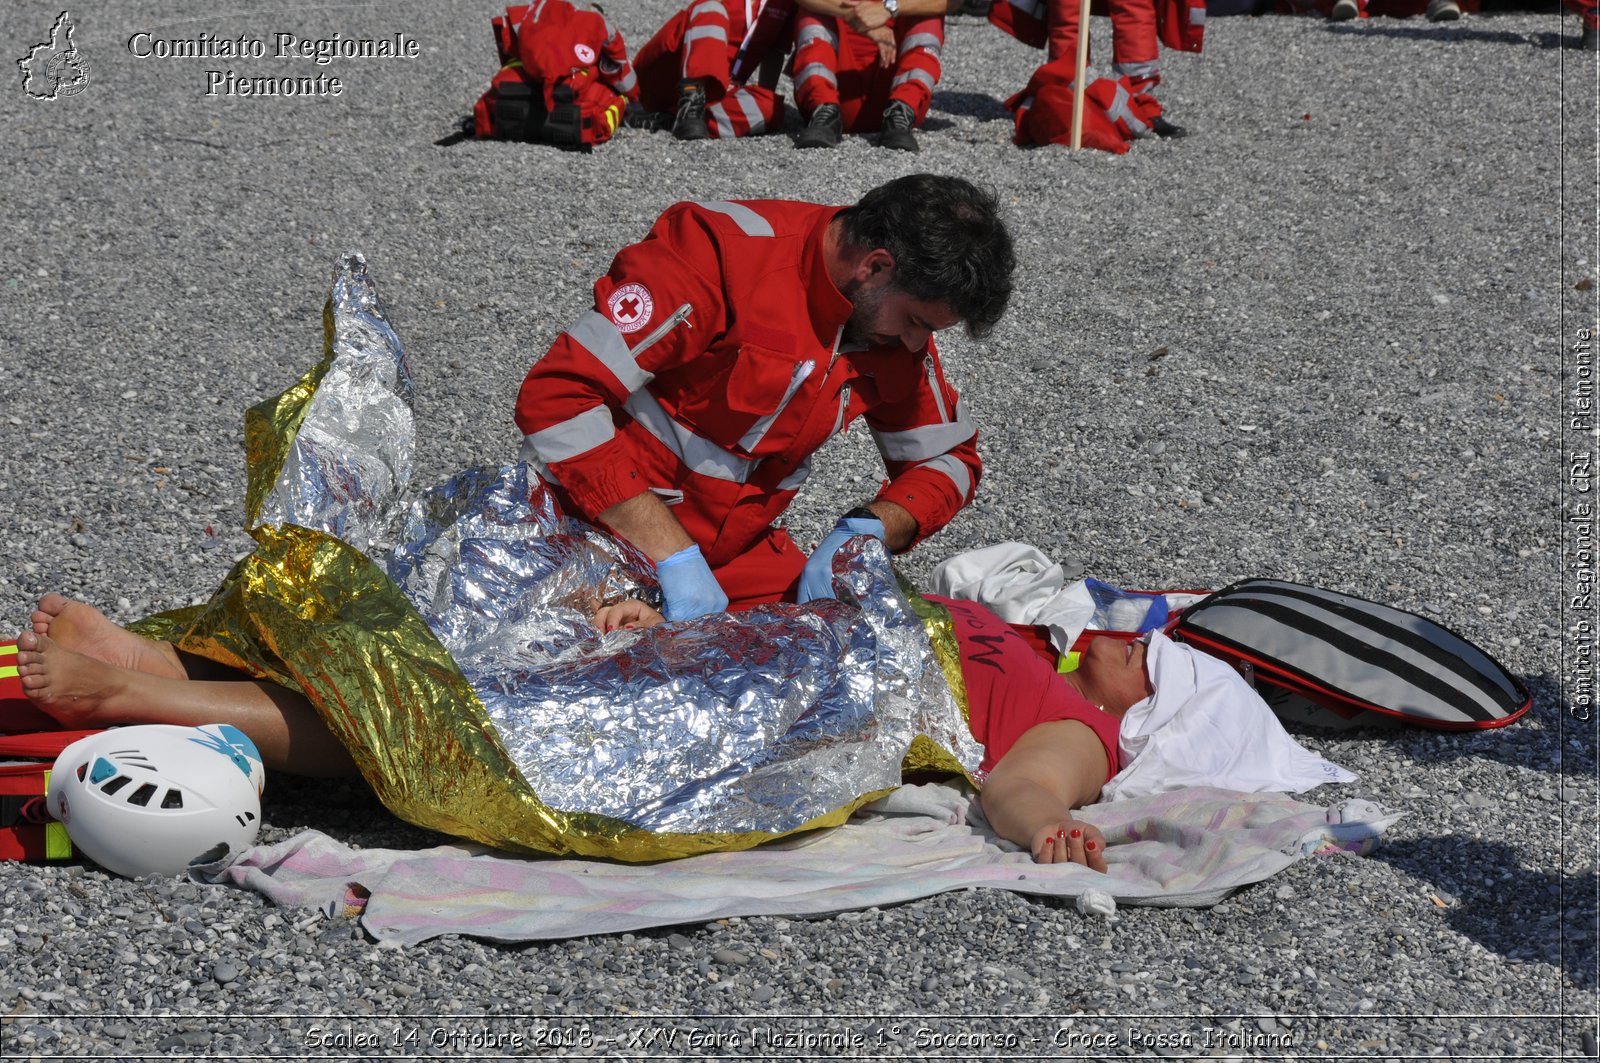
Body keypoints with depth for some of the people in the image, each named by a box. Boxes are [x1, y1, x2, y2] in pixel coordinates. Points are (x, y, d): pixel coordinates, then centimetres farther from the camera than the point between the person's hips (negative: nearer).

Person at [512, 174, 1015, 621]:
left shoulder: (896, 320, -2)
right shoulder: (723, 254, -25)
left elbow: (950, 458, 11)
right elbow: (555, 396, -29)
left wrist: (868, 530, -13)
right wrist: (674, 558, -31)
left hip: (736, 551, 6)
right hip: (600, 528, -6)